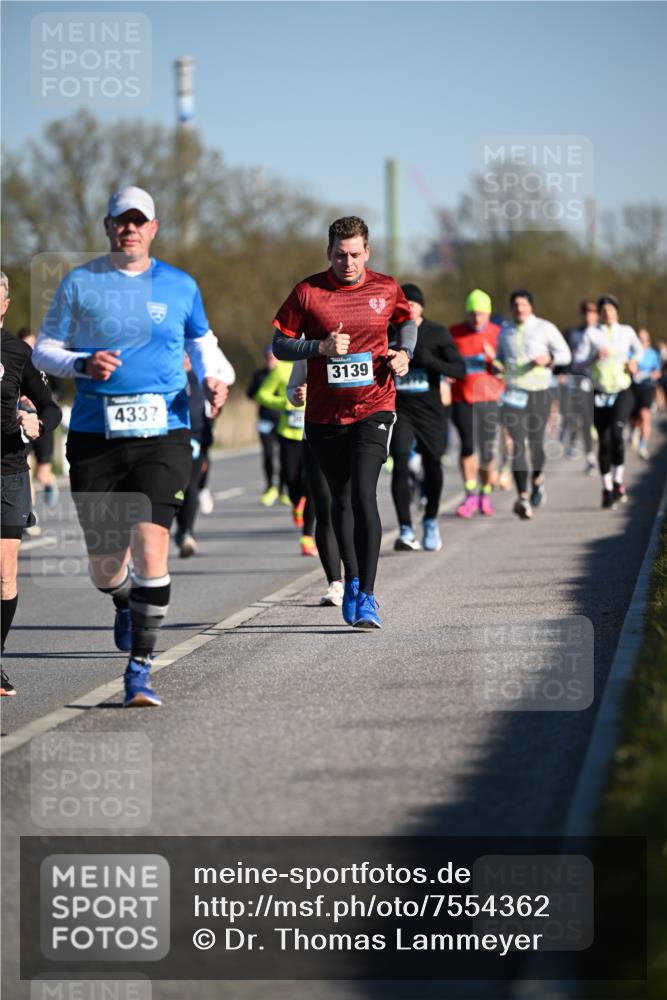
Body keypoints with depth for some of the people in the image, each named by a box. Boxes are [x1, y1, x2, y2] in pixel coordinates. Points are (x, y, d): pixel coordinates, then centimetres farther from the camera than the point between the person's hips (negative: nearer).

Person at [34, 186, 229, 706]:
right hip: (95, 436, 1)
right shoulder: (79, 283, 4)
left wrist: (211, 380, 3)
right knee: (104, 565, 5)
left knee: (150, 541, -17)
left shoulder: (180, 286, 7)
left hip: (163, 434, 0)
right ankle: (126, 605, 44)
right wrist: (83, 364, -13)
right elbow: (44, 349, 7)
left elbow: (202, 341, 23)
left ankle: (140, 667, -9)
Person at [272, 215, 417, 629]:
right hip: (325, 413, 2)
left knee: (363, 494, -16)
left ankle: (366, 596, -15)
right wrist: (322, 347, -16)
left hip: (373, 408, -2)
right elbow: (280, 345, 0)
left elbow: (409, 320, 23)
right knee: (340, 499, 13)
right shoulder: (308, 292, -3)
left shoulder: (386, 288, 2)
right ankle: (352, 579, 34)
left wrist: (404, 353, 3)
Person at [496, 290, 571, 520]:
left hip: (538, 392, -1)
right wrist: (497, 366, 3)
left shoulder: (545, 328, 2)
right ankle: (523, 498, -20)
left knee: (536, 442, 4)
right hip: (513, 393, 1)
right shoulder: (505, 332, 12)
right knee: (518, 443, -13)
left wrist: (549, 358, -18)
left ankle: (537, 480, 38)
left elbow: (565, 354, 2)